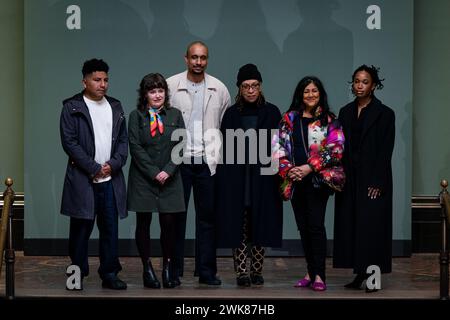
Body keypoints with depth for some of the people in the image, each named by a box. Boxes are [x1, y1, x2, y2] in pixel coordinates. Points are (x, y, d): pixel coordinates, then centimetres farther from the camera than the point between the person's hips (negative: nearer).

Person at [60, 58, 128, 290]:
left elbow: (123, 140, 12)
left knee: (110, 228, 4)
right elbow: (69, 142, -8)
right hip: (82, 180, -4)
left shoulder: (115, 107, 14)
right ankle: (77, 276, 9)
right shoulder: (72, 108, -1)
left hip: (111, 180, 4)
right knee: (81, 229, 0)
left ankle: (109, 274, 10)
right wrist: (95, 168, -11)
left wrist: (113, 164, -5)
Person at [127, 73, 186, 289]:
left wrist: (168, 170, -9)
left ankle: (168, 267, 10)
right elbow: (136, 147, -4)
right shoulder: (136, 116, 3)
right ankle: (147, 269, 10)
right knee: (143, 223, 1)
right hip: (143, 180, -1)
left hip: (170, 180, 1)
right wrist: (154, 173, -11)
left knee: (169, 223, -3)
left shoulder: (175, 115, 9)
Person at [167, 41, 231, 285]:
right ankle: (174, 270, 12)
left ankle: (206, 271, 12)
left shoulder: (219, 89, 6)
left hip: (208, 162, 2)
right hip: (178, 161, -2)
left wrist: (219, 153, 2)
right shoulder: (171, 85, -1)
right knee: (176, 216, 4)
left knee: (207, 216, 5)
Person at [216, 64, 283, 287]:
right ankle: (241, 272, 4)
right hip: (236, 178, 0)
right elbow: (224, 150, 3)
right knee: (238, 226, -1)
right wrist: (223, 180, -5)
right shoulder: (231, 114, 6)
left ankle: (257, 271, 14)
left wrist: (279, 178, -5)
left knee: (260, 225, 4)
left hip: (263, 178, 0)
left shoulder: (271, 113, 4)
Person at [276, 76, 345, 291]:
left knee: (316, 225, -10)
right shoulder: (289, 119, 10)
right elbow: (280, 147, 7)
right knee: (303, 226, 7)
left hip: (318, 179, -4)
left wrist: (309, 167, -14)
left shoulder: (329, 120, 1)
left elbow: (335, 149, -8)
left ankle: (319, 275, -9)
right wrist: (288, 169, -9)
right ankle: (310, 272, 14)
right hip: (295, 180, 4)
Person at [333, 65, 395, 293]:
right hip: (349, 178, 5)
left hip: (373, 179, -5)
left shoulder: (384, 113, -4)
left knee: (372, 225, -4)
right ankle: (359, 275, 11)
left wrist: (378, 183, -14)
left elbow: (386, 151, -8)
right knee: (350, 225, 4)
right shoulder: (345, 112, 11)